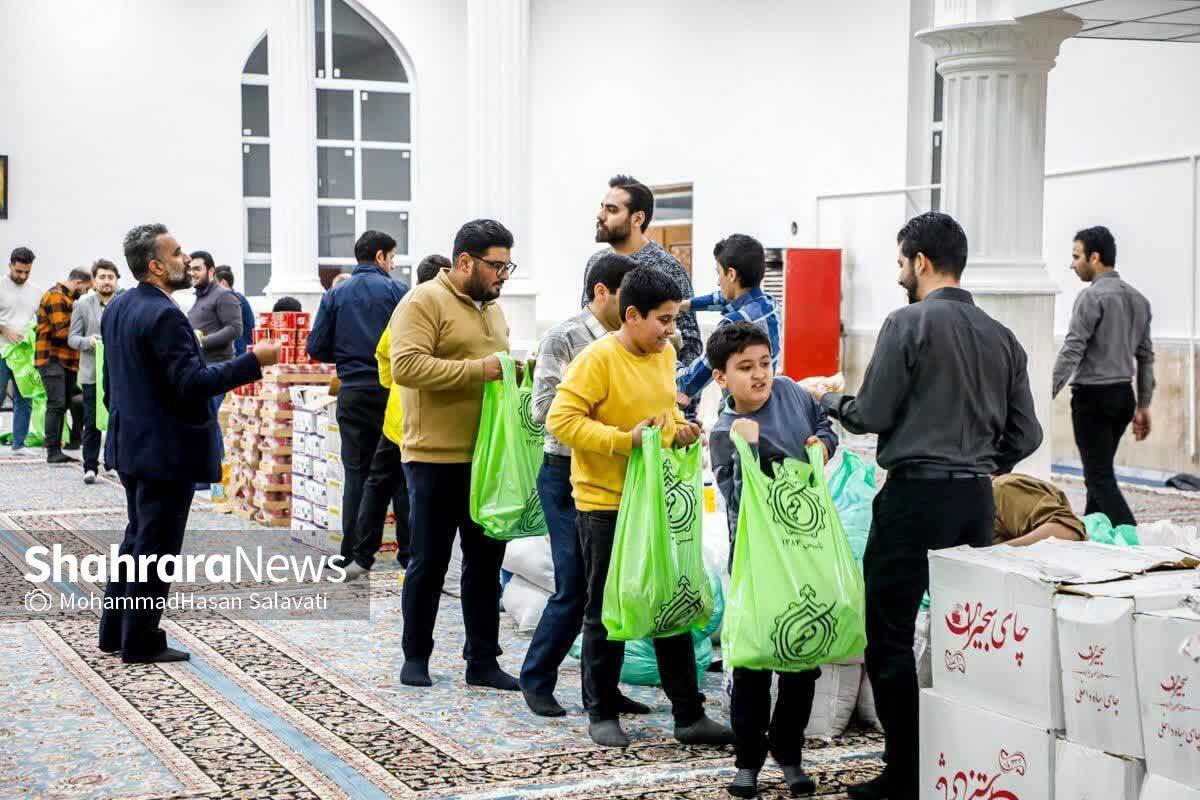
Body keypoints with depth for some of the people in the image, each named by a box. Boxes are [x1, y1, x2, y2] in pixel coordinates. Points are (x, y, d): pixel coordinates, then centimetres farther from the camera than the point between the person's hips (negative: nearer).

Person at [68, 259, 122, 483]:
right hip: (92, 373, 0)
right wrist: (88, 341, -14)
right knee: (92, 422, 0)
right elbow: (72, 338, 6)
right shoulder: (82, 306, 8)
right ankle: (90, 467, 7)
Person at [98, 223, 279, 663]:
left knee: (138, 538, 20)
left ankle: (114, 632, 27)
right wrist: (253, 361, -23)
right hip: (166, 451, -10)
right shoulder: (165, 316, -22)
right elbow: (193, 383, -26)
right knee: (156, 546, 0)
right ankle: (141, 643, 8)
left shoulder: (117, 308, 9)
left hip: (131, 442, 10)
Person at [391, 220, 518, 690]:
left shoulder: (492, 308, 17)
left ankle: (482, 661, 17)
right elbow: (406, 366, -22)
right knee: (429, 563, 3)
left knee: (486, 561, 9)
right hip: (436, 458, -7)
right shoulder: (424, 303, -9)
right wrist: (480, 369, -23)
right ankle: (416, 657, 18)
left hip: (486, 458, 7)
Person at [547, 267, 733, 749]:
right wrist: (624, 440, -26)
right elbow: (561, 419, -21)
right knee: (606, 612, 6)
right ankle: (602, 714, 20)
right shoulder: (598, 358, -15)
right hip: (605, 503, -6)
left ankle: (688, 715, 17)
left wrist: (678, 430, 1)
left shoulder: (665, 355, 7)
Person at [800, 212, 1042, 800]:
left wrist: (825, 398, 12)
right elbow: (1025, 436, 10)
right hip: (977, 501, 7)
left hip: (914, 494, -6)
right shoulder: (1002, 337, 10)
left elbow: (870, 415, -7)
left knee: (890, 639, 1)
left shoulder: (909, 324, -8)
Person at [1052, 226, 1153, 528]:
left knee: (1100, 477, -7)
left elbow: (1071, 352, -19)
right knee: (1100, 472, 18)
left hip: (1093, 397, -8)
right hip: (1124, 396, 8)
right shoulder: (1138, 299, 11)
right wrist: (1143, 406, 19)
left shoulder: (1092, 296, -13)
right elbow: (1146, 356, 14)